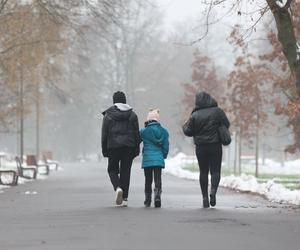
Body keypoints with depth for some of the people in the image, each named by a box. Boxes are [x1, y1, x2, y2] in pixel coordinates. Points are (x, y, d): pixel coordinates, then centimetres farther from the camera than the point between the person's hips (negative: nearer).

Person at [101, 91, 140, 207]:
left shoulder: (108, 115, -1)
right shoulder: (132, 114, 6)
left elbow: (104, 133, -1)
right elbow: (136, 133, 5)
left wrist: (104, 149, 4)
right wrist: (136, 148, 9)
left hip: (113, 145, -2)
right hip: (129, 146, 2)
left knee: (112, 169, 11)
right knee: (126, 170, 6)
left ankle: (118, 188, -18)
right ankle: (125, 197, 3)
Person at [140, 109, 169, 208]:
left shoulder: (143, 131, -4)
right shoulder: (163, 131, 4)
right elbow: (166, 146, 7)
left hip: (147, 159, -1)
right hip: (159, 159, 1)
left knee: (148, 180, 10)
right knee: (158, 179, 1)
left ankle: (147, 200, 16)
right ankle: (157, 196, -22)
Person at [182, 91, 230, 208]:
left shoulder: (195, 115, -3)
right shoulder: (217, 111, -4)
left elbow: (188, 132, 1)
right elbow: (226, 124, -1)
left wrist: (185, 126, 22)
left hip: (200, 147, 1)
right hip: (215, 146, -1)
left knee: (203, 172, 10)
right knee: (215, 170, 3)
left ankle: (205, 197, 8)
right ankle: (213, 191, -22)